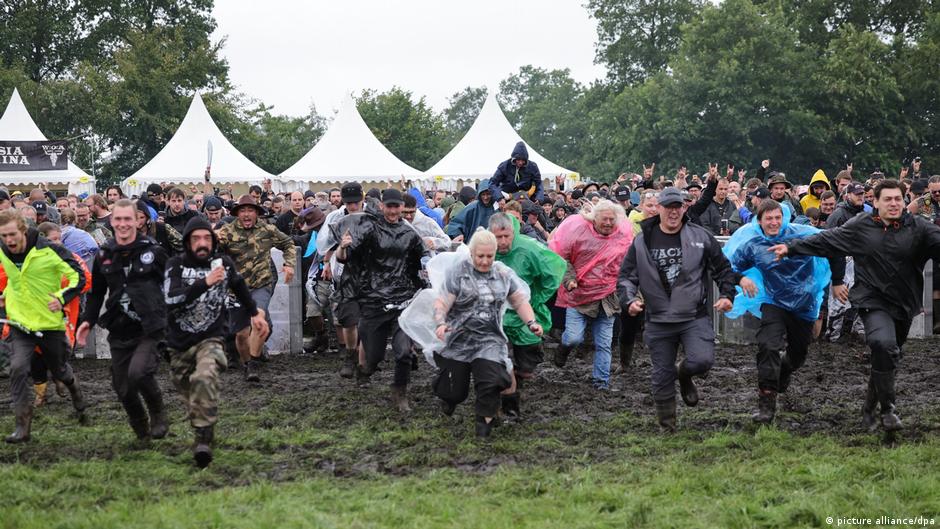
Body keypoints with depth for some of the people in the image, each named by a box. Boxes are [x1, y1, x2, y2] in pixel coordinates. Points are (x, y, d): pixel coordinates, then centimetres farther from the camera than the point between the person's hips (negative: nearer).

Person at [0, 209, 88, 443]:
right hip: (20, 323, 2)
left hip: (50, 322, -2)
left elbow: (78, 276, -13)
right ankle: (23, 427, -14)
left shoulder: (49, 251, -19)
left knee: (59, 370, 16)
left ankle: (74, 389, 53)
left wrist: (62, 297, -25)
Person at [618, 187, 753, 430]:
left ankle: (684, 374, 14)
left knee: (703, 360, -22)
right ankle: (667, 426, 22)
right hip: (659, 321, 1)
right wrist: (629, 301, -11)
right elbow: (626, 276, 5)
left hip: (695, 317, -1)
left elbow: (723, 268, 12)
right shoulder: (642, 242, 2)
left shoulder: (701, 237, 2)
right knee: (663, 376, 5)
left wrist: (726, 295, 0)